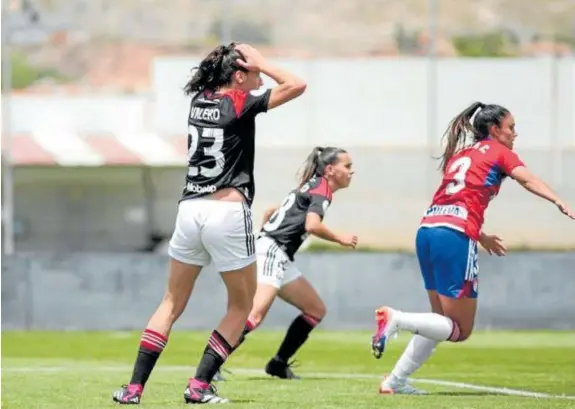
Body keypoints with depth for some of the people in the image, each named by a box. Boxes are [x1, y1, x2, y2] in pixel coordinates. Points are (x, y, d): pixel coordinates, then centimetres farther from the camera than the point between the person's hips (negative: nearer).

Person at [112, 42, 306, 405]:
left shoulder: (200, 100, 12)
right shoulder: (240, 103, -5)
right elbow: (296, 85, -6)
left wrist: (253, 65, 20)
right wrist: (260, 62, 2)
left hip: (190, 209, 6)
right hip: (228, 212, -6)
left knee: (172, 304, 14)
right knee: (241, 307, 10)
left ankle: (135, 387, 5)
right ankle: (199, 386, 1)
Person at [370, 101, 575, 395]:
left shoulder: (460, 155, 27)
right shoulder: (498, 151, 8)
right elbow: (527, 179, -10)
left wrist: (480, 236, 37)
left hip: (427, 230, 7)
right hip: (455, 237, -7)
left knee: (443, 322, 19)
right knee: (460, 330, -1)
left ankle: (395, 381, 12)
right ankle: (396, 319, -20)